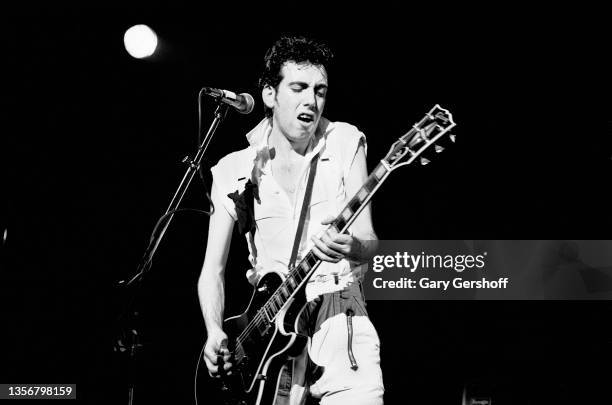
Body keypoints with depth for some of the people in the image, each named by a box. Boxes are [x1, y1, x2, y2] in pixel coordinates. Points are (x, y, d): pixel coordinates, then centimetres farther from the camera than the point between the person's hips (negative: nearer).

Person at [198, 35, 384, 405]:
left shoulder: (345, 144, 6)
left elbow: (369, 241, -2)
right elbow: (213, 270, 8)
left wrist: (354, 249, -26)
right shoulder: (234, 171, 8)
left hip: (340, 316, -1)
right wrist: (215, 332, -10)